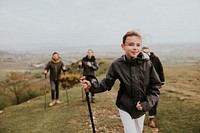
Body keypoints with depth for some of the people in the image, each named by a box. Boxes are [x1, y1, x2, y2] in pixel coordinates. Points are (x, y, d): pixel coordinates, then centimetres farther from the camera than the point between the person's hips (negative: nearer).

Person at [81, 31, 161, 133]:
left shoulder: (147, 64, -15)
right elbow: (107, 83, -8)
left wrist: (146, 104, -16)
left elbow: (155, 86, -8)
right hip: (125, 107, -2)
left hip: (142, 107, 3)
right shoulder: (117, 65, -17)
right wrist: (91, 85, -25)